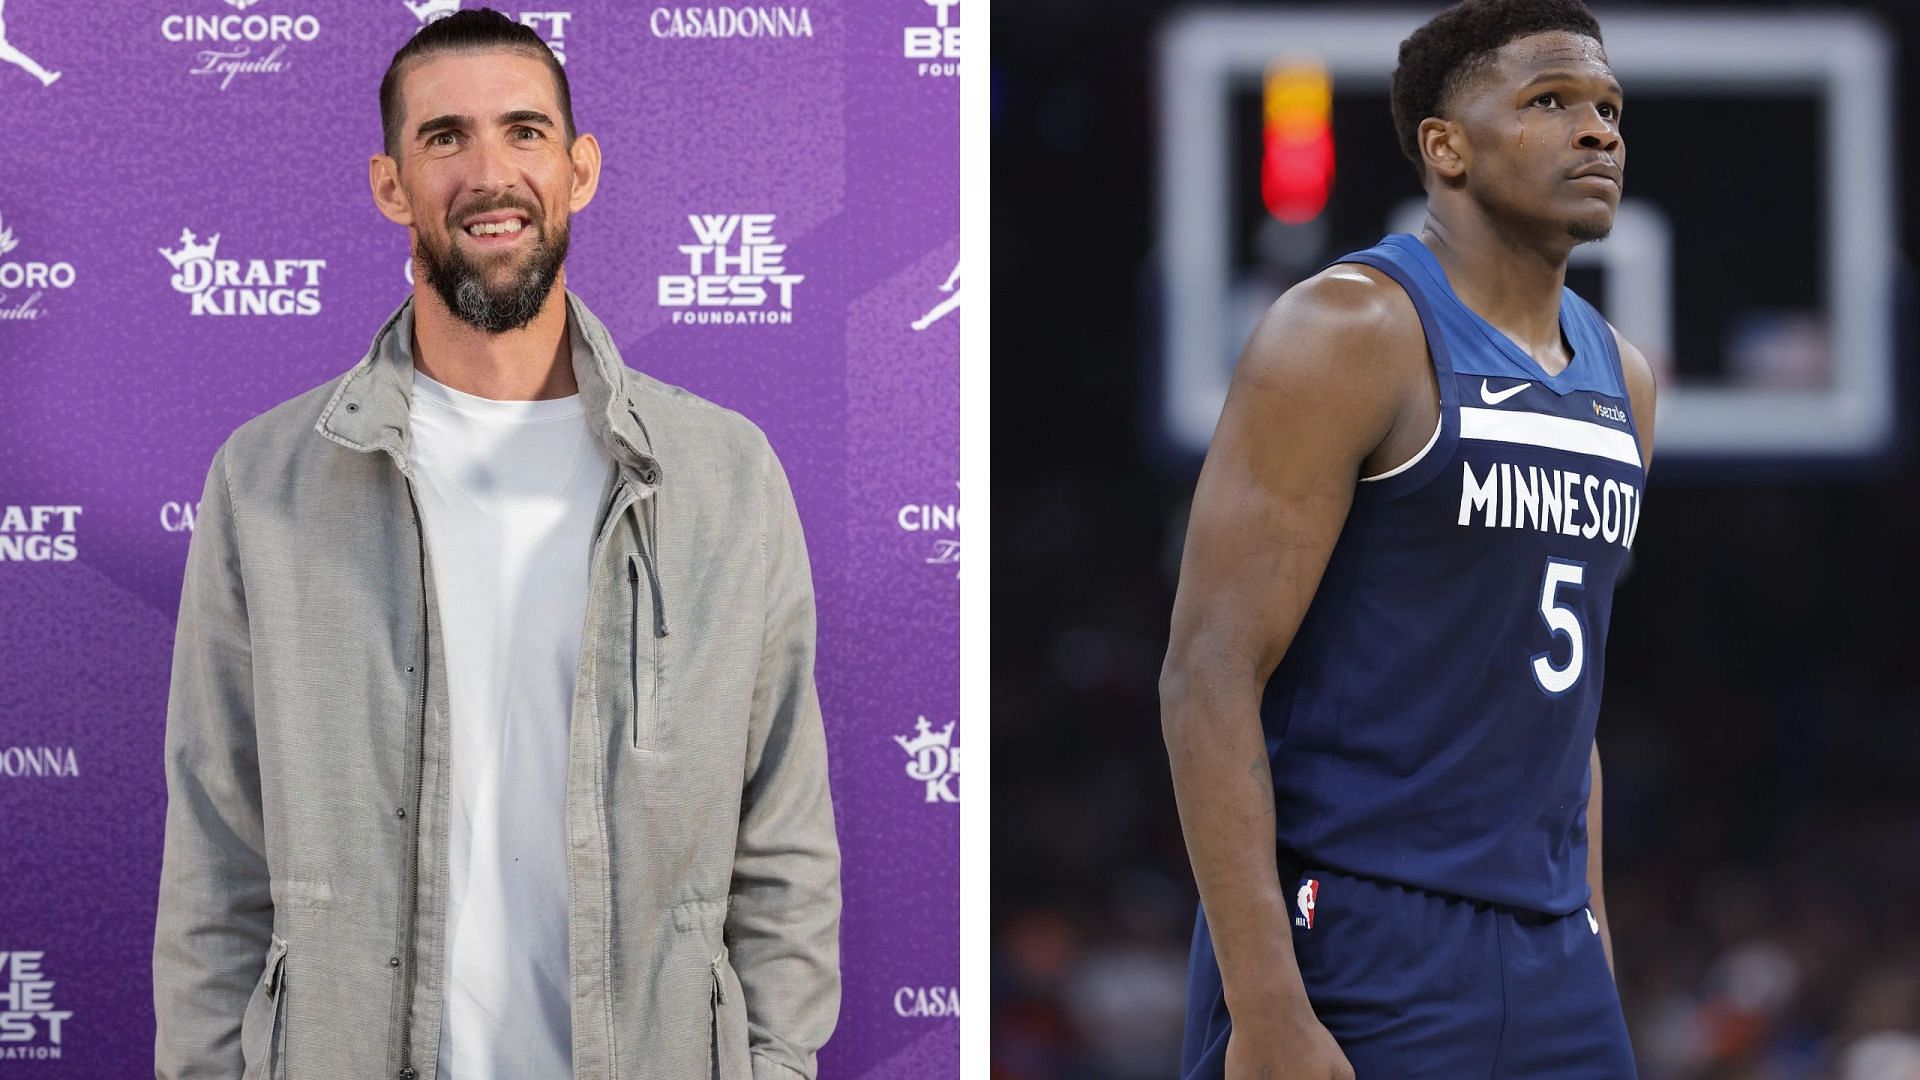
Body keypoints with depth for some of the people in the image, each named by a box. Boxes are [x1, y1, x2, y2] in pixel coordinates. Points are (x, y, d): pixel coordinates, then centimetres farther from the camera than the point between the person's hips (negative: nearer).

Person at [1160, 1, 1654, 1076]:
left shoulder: (1616, 378, 15)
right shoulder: (1347, 332, -10)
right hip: (1345, 954, -8)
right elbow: (1207, 677, -15)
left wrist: (1597, 979, 18)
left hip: (1544, 964, 8)